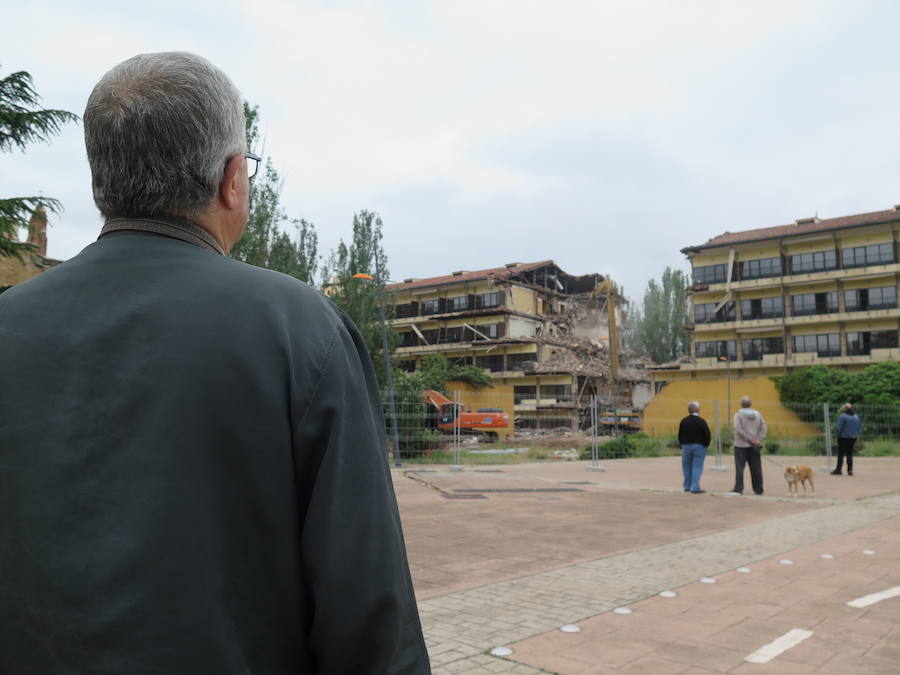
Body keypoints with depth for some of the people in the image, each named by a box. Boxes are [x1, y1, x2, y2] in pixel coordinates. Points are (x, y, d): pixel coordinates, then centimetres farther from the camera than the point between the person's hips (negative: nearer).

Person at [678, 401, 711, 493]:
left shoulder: (684, 421, 1)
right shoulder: (701, 421, -10)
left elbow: (680, 435, 3)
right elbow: (708, 435, -11)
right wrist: (705, 445, 5)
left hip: (686, 446, 4)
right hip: (699, 447, -3)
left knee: (687, 467, 13)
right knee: (697, 467, -1)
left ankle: (687, 487, 17)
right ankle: (695, 488, -5)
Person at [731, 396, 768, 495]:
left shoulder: (738, 414, -5)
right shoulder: (757, 414, 8)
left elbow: (739, 429, -15)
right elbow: (763, 428, 0)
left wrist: (752, 440, -14)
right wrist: (758, 440, -9)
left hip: (741, 445, -4)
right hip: (754, 446, 4)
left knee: (739, 467, -4)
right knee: (756, 468, 10)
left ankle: (738, 488, -9)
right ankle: (758, 489, 14)